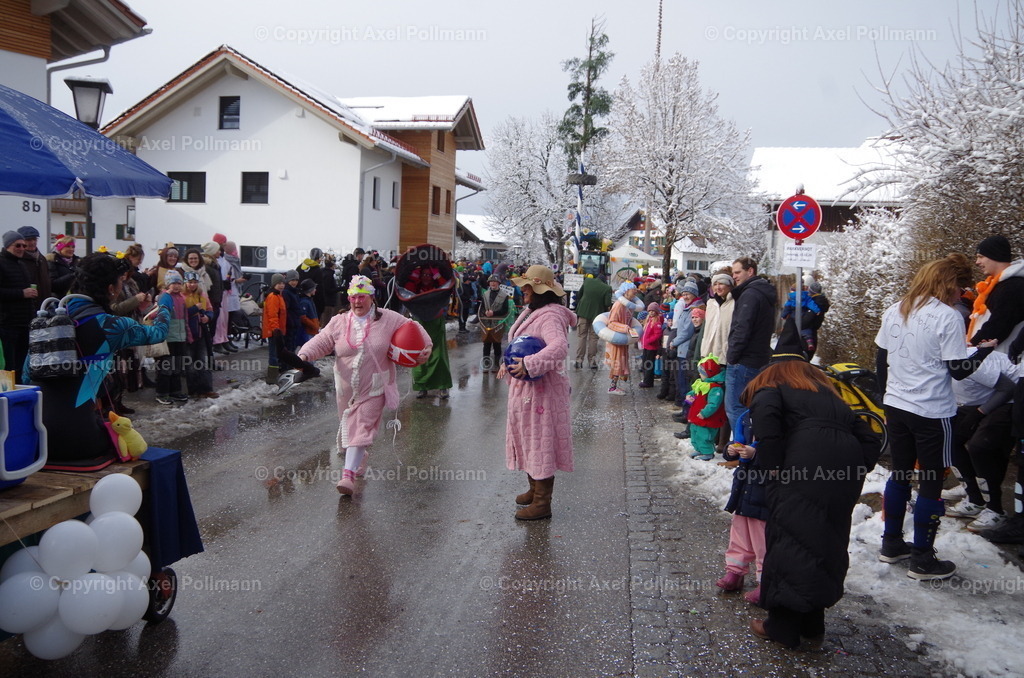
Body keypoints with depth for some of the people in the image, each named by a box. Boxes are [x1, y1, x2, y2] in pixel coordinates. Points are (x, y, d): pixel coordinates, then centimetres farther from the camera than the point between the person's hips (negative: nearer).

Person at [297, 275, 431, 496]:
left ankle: (349, 474, -16)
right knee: (348, 425, 17)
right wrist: (304, 355, -20)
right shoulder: (339, 322, 2)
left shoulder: (388, 319, -3)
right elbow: (320, 342, -2)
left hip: (373, 389, -3)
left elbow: (412, 328, 6)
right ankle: (357, 456, 43)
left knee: (362, 428, -12)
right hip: (346, 388, 4)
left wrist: (426, 346, -8)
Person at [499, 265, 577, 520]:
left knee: (540, 440, -2)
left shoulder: (550, 316, -21)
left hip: (540, 389, -11)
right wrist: (509, 364, 15)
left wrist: (529, 364, -41)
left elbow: (559, 346, -39)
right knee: (527, 437, 20)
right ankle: (534, 489, 37)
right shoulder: (531, 312, 12)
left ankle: (542, 502, 8)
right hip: (524, 387, 11)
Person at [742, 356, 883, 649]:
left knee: (788, 539, 4)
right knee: (829, 540, 18)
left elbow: (765, 416, -9)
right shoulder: (828, 393, 35)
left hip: (806, 462, -6)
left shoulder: (771, 388, 17)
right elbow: (869, 438, 24)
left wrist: (772, 465, -4)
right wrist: (859, 469, 19)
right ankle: (811, 622, 30)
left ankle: (782, 625, 10)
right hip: (848, 466, 6)